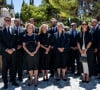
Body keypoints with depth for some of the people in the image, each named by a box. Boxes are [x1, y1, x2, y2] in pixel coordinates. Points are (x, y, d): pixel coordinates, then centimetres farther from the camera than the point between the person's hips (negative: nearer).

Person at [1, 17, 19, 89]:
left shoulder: (14, 30, 10)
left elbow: (16, 41, 6)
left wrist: (13, 49, -8)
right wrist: (7, 49, -13)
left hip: (13, 52, 2)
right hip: (5, 52, -2)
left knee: (13, 67, 8)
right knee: (5, 68, 3)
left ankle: (13, 81, 21)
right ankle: (5, 82, 15)